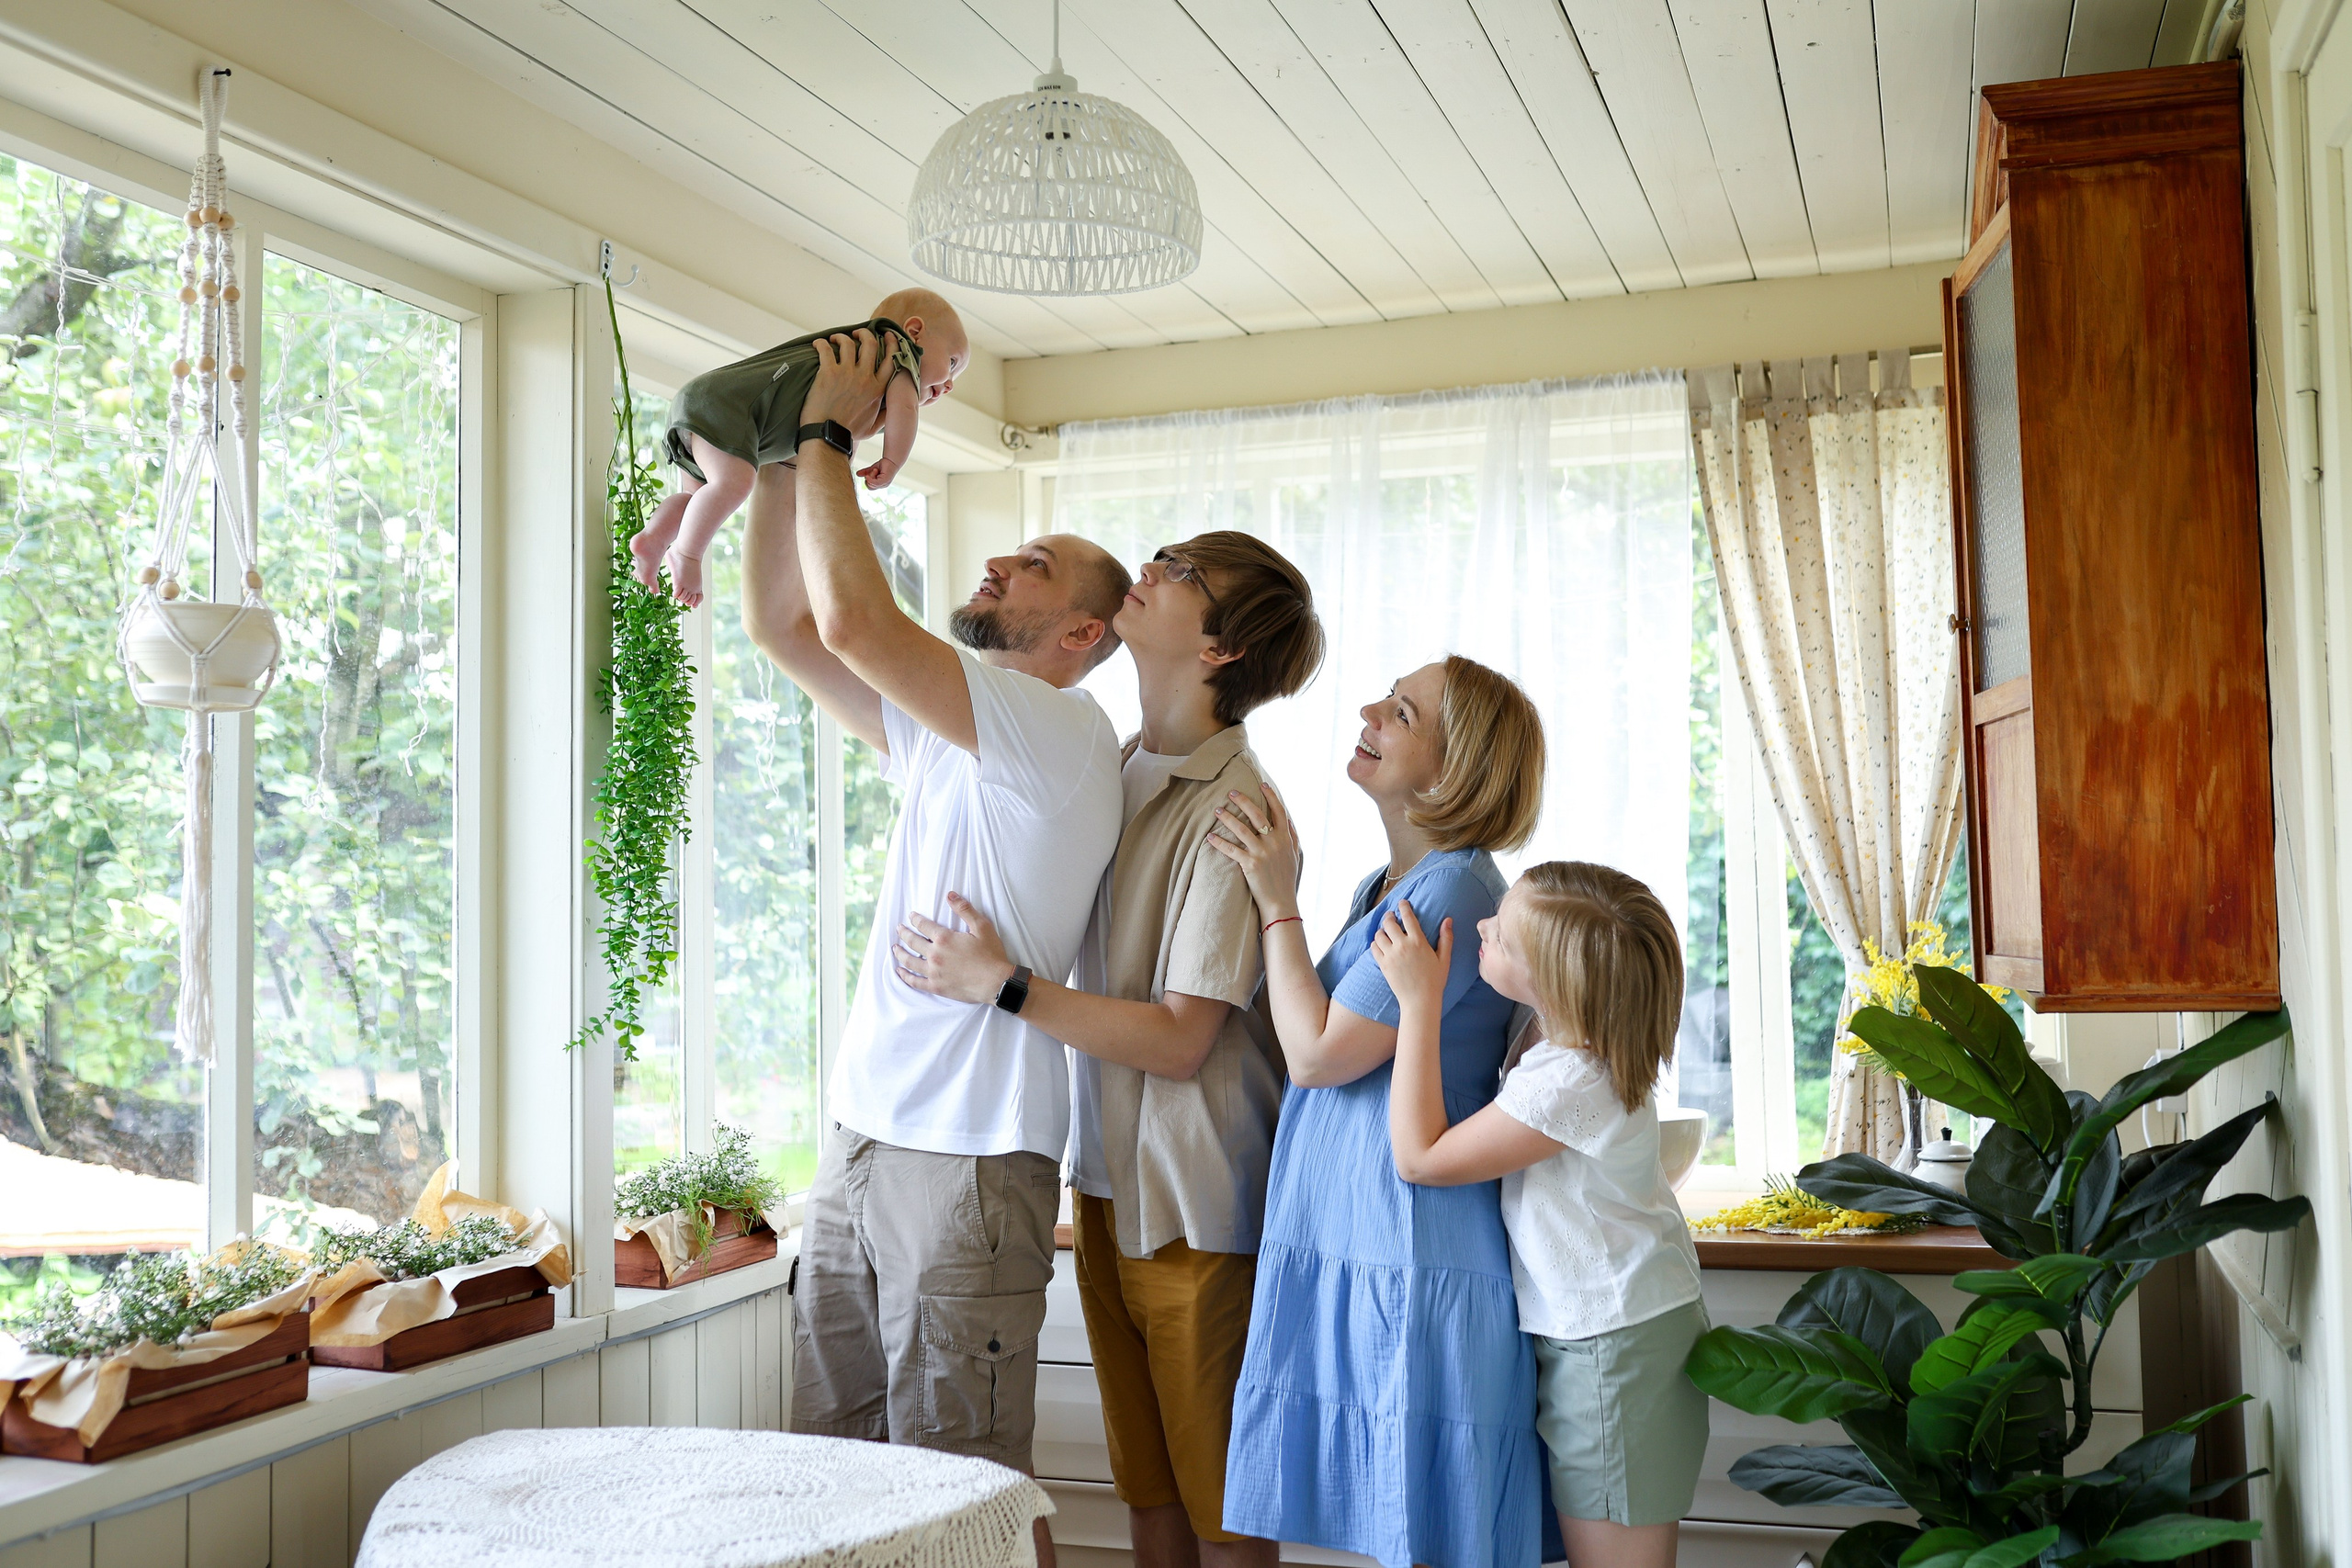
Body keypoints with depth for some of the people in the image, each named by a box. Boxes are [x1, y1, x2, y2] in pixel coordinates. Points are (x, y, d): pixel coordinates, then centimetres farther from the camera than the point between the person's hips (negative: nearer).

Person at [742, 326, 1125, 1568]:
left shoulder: (1058, 733, -11)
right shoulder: (942, 735, 16)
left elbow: (853, 618, -21)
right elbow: (782, 627, 18)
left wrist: (830, 437, -9)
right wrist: (785, 457, 10)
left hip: (967, 1154, -9)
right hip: (862, 1140, 9)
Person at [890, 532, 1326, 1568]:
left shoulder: (1232, 811, -16)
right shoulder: (1114, 772, 7)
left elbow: (1180, 1042, -19)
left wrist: (1003, 985, -20)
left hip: (1196, 1201, -7)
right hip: (1110, 1177, 7)